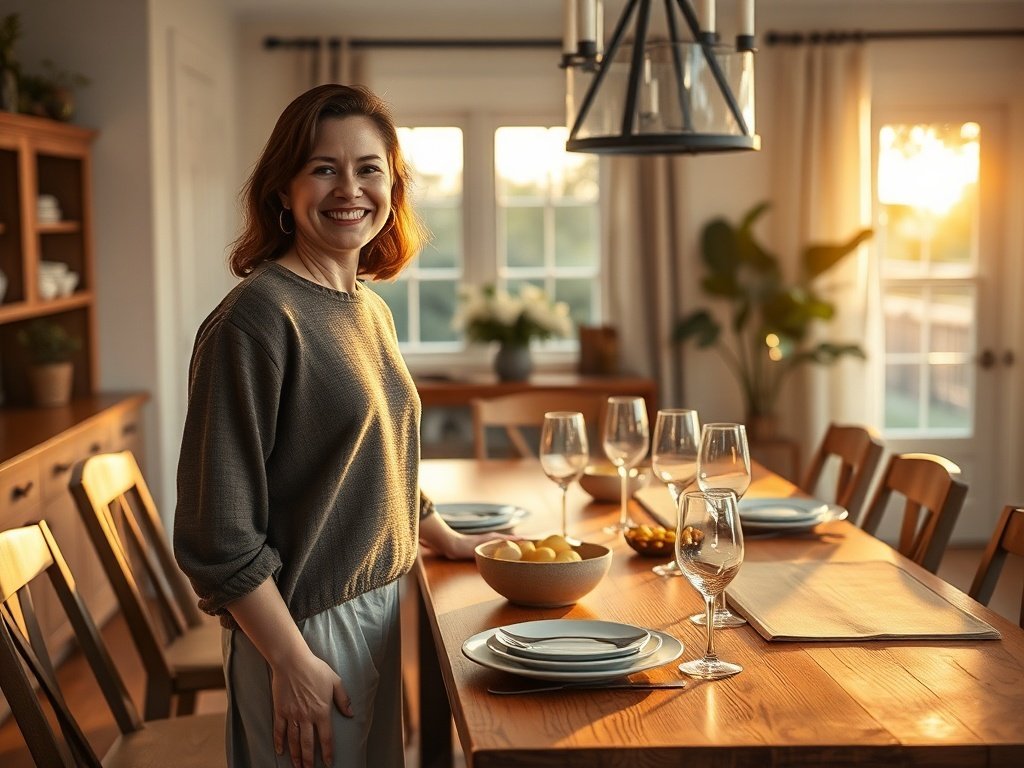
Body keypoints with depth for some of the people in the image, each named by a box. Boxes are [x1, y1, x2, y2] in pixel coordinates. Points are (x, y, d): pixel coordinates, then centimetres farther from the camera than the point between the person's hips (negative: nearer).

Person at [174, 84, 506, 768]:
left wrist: (448, 540, 24)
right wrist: (292, 660, -19)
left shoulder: (372, 309, 8)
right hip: (305, 625, -8)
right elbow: (220, 530, -20)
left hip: (385, 604, 8)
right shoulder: (258, 317, -18)